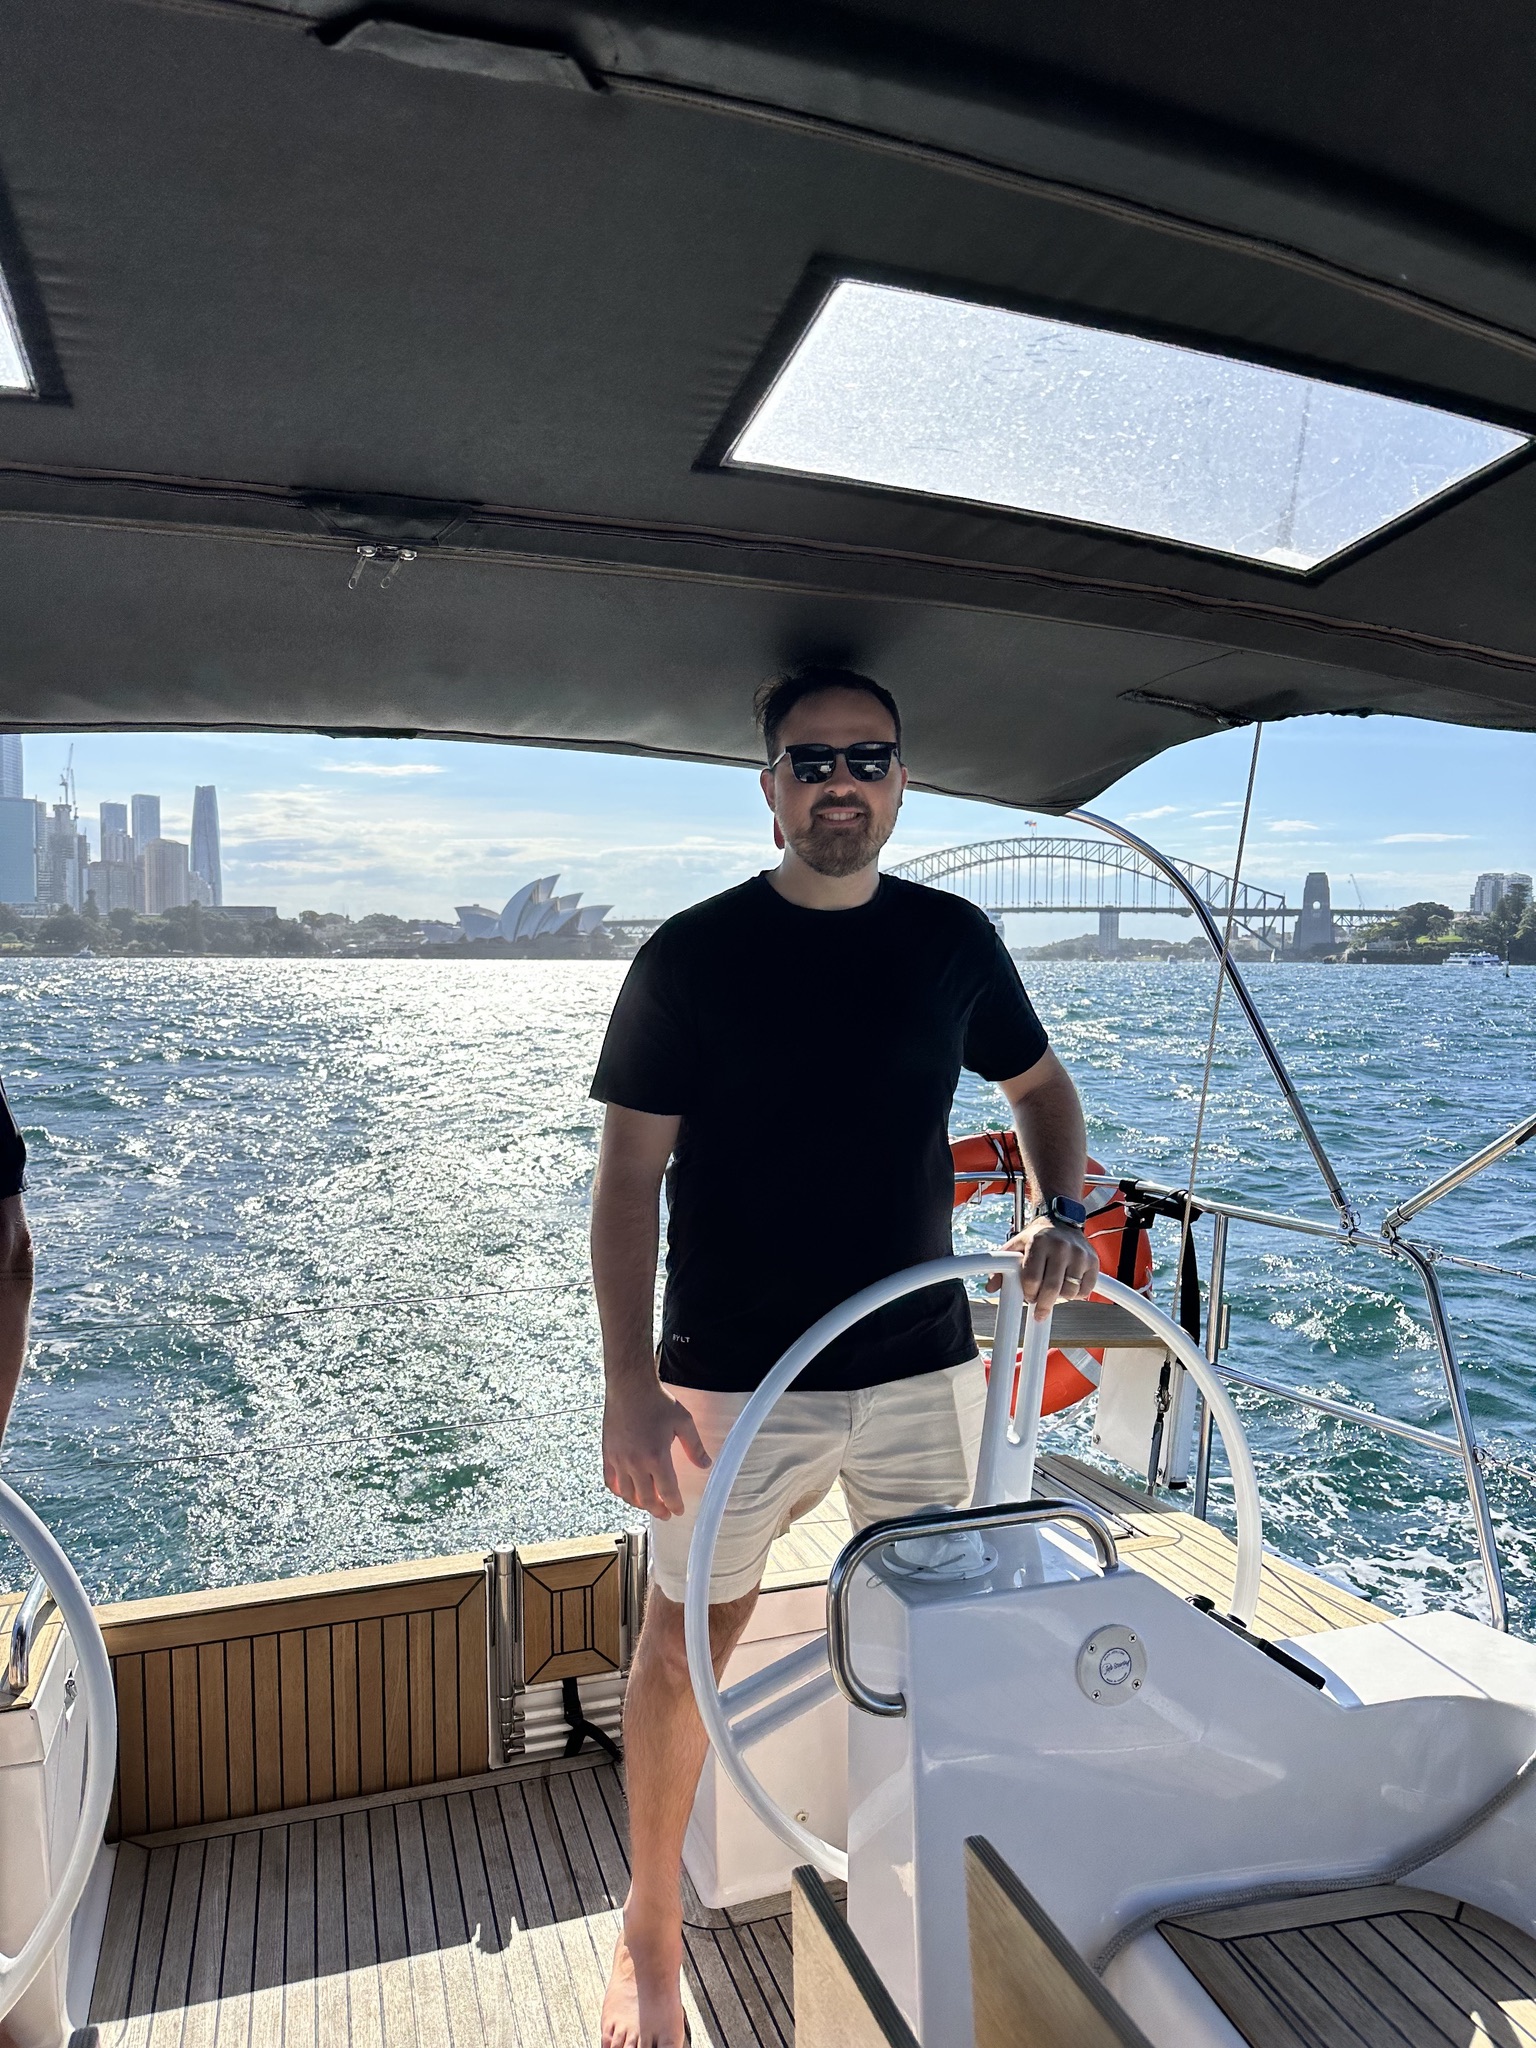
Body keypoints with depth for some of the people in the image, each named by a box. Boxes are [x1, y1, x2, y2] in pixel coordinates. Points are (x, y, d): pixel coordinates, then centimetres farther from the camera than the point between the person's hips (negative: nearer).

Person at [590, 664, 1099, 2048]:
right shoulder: (693, 956, -8)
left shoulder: (953, 940, 2)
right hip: (734, 1381, -3)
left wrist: (1061, 1214, -1)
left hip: (924, 1368, 3)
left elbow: (1038, 1082, 17)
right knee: (687, 1644, 10)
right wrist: (631, 1385, -15)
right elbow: (629, 1177, -9)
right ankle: (651, 1931, 35)